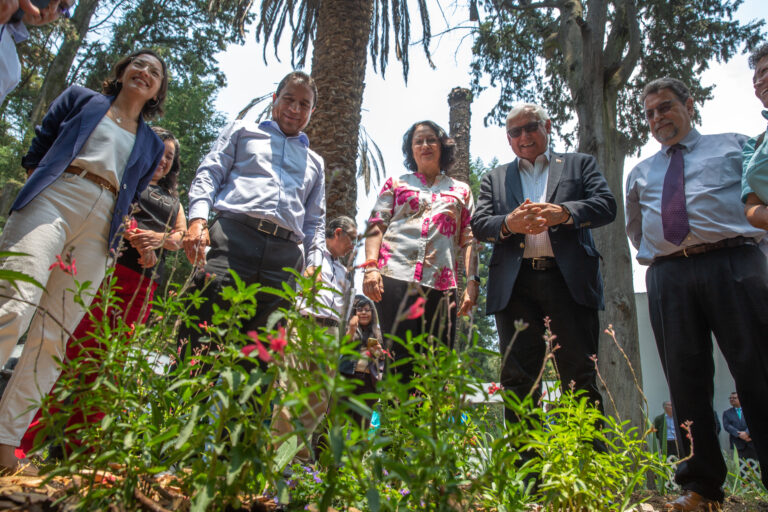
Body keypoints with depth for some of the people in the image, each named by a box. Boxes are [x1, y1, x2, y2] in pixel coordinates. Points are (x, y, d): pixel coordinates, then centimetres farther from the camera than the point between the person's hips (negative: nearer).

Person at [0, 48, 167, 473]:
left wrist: (131, 231, 8)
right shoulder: (81, 99, 21)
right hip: (53, 200, -2)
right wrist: (40, 188, 7)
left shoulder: (151, 145, 26)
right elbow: (36, 150, 17)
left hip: (100, 229, 2)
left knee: (54, 336, -4)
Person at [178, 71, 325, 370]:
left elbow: (315, 221, 26)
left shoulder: (314, 162, 30)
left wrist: (314, 262, 9)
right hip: (235, 236, -2)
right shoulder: (243, 132, 24)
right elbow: (209, 174, 12)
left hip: (286, 256, 3)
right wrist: (198, 218, -6)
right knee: (198, 336, -13)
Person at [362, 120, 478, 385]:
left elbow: (469, 240, 15)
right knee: (402, 358, -10)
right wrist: (370, 267, -6)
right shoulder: (395, 184, 21)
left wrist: (472, 281, 2)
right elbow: (375, 227, 11)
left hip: (441, 284, 1)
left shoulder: (461, 190, 23)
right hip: (396, 277, -1)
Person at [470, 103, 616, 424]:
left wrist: (562, 213, -16)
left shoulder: (580, 164, 19)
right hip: (515, 286, 2)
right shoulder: (494, 178, 22)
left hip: (569, 280, -1)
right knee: (518, 380, 1)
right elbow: (479, 225, 9)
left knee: (581, 376, -1)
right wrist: (509, 223, -13)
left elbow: (606, 205, 3)